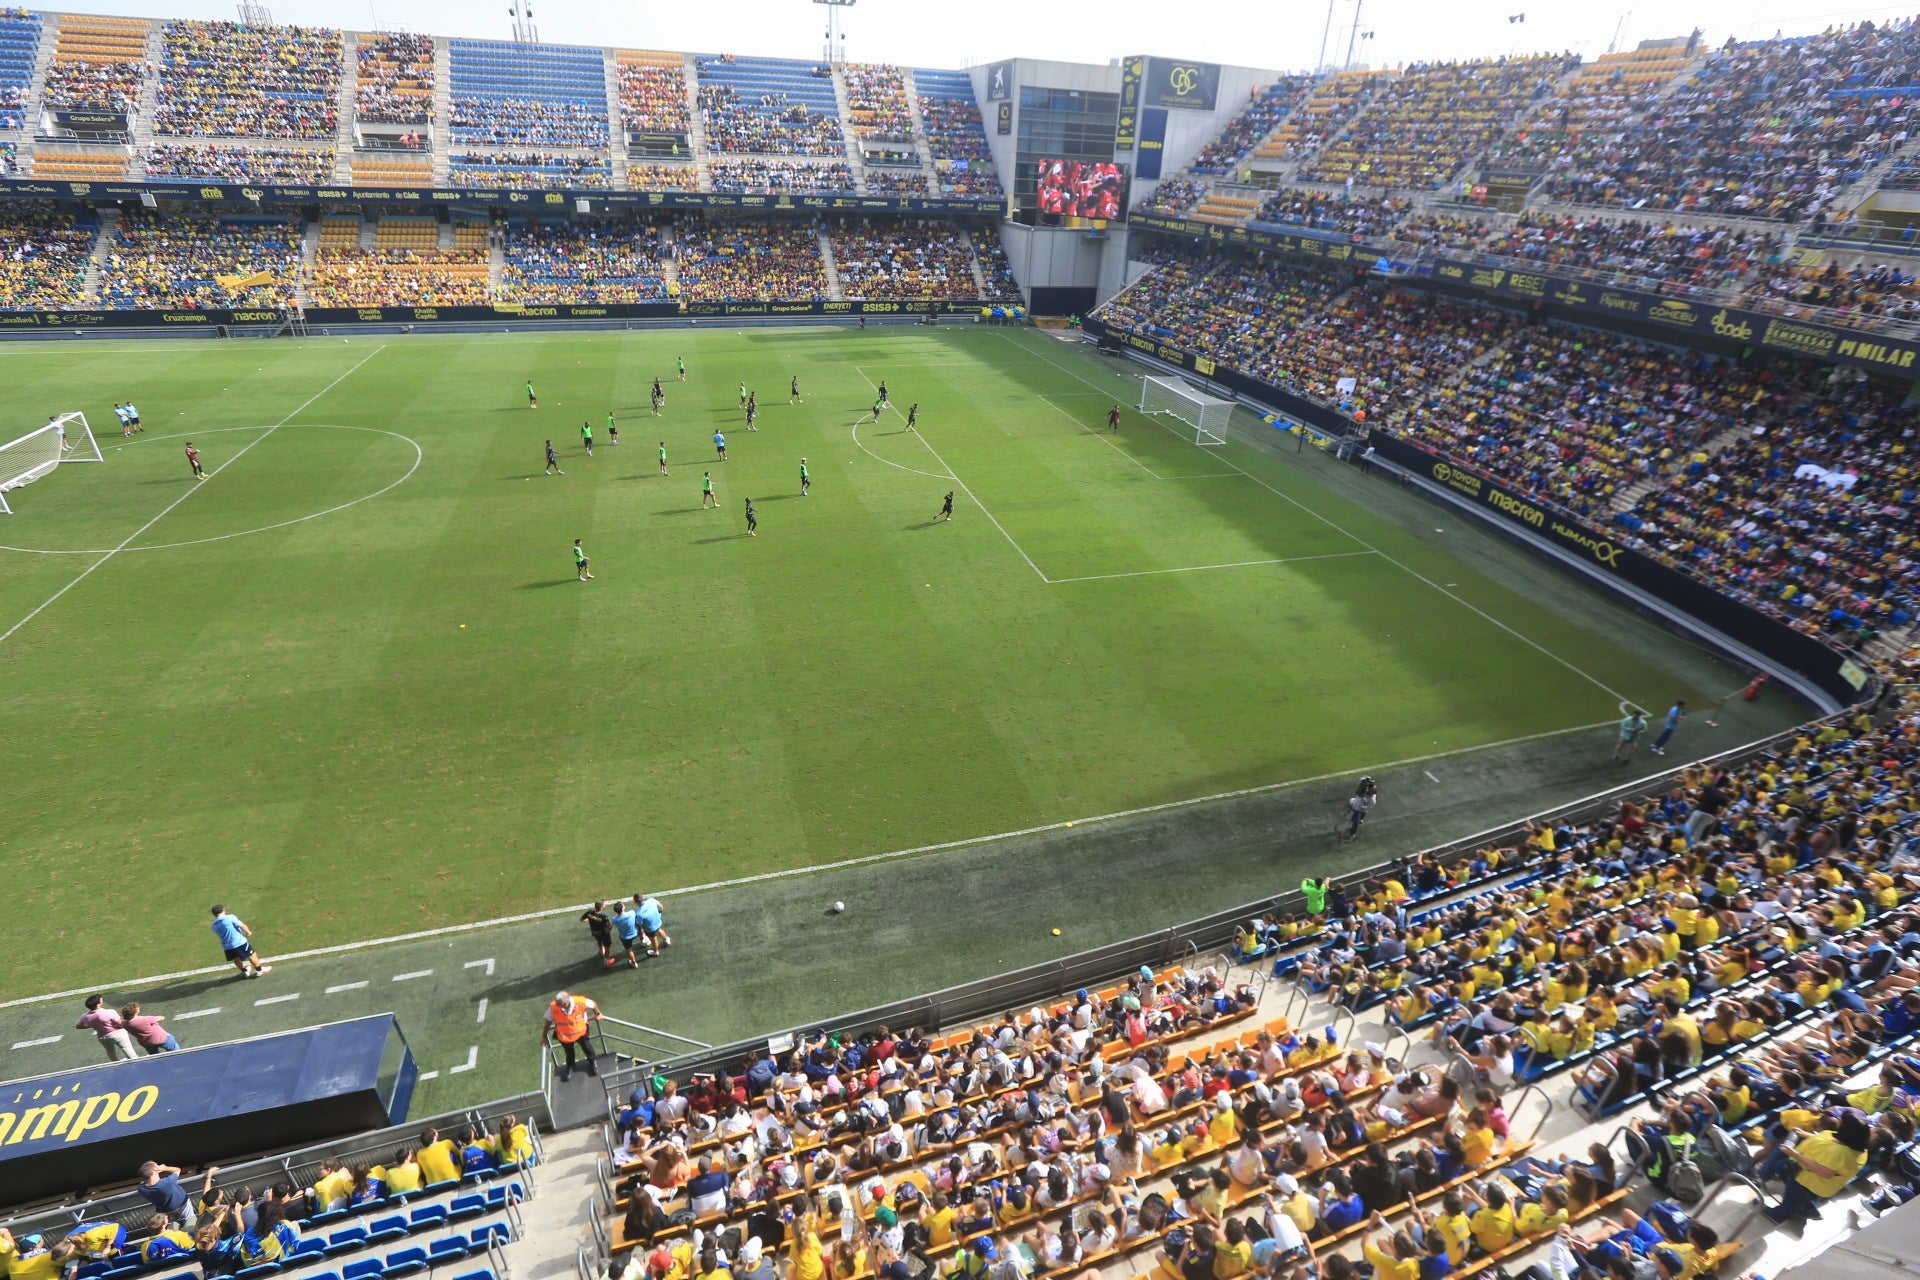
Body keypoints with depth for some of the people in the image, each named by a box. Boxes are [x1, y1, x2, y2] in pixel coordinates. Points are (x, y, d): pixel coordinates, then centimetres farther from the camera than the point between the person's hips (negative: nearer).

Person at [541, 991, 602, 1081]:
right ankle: (570, 1067, 57)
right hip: (564, 1036, 0)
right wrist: (544, 1036, -3)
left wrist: (597, 1014, 4)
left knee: (587, 1048, 23)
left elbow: (593, 1005, -13)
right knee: (569, 1053, 25)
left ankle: (592, 1064, 54)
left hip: (580, 1032, 0)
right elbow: (548, 1021, -14)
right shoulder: (553, 1007, -33)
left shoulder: (581, 1002, -35)